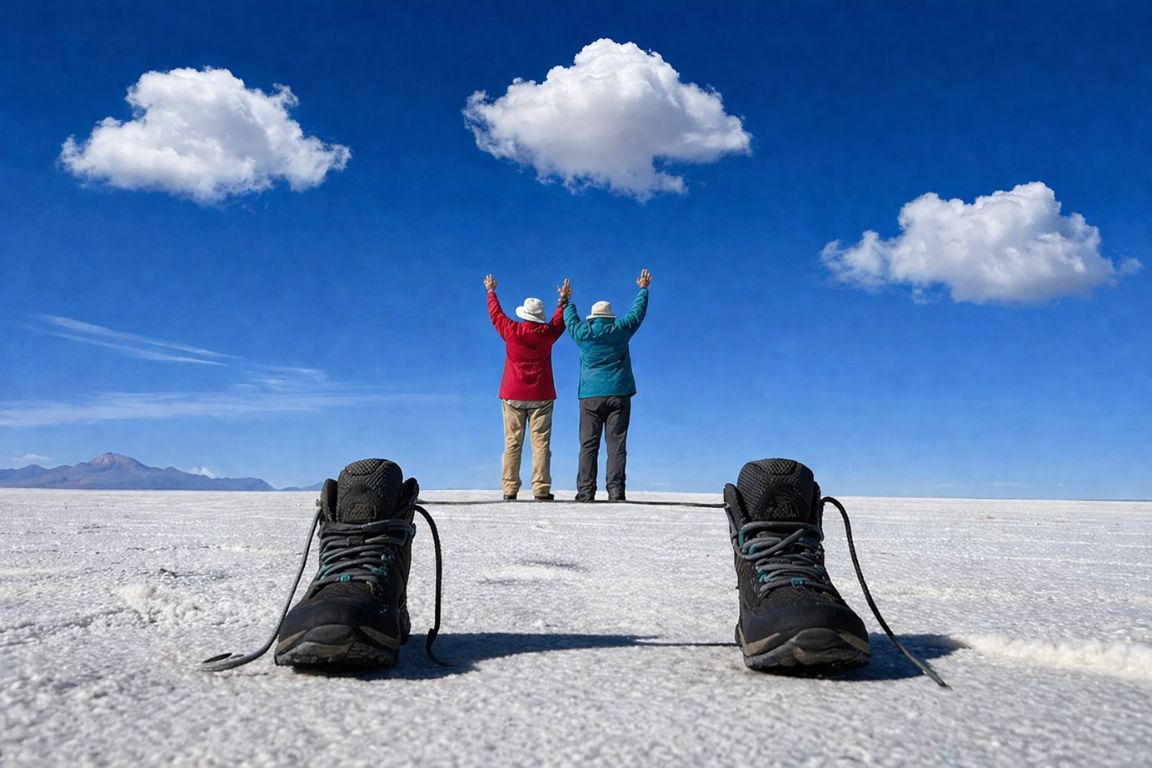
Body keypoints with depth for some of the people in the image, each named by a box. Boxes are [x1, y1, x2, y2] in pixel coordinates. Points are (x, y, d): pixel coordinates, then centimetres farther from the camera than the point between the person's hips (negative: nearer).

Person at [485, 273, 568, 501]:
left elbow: (495, 314, 16)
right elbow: (560, 320, 21)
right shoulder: (547, 333, -1)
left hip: (512, 396, 0)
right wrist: (564, 300, 36)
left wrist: (491, 292, 32)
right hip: (541, 397, 0)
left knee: (512, 444, 3)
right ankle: (541, 490, -7)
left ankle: (510, 490, 1)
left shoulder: (512, 331, -3)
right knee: (541, 443, -2)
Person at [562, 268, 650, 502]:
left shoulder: (582, 333, 5)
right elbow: (637, 312, 18)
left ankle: (586, 491, -3)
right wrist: (643, 289, 33)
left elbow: (570, 319, 25)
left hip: (590, 396, 0)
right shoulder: (620, 330, 3)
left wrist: (565, 300, 42)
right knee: (616, 444, -2)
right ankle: (616, 491, -6)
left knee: (588, 445, 1)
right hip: (619, 394, 0)